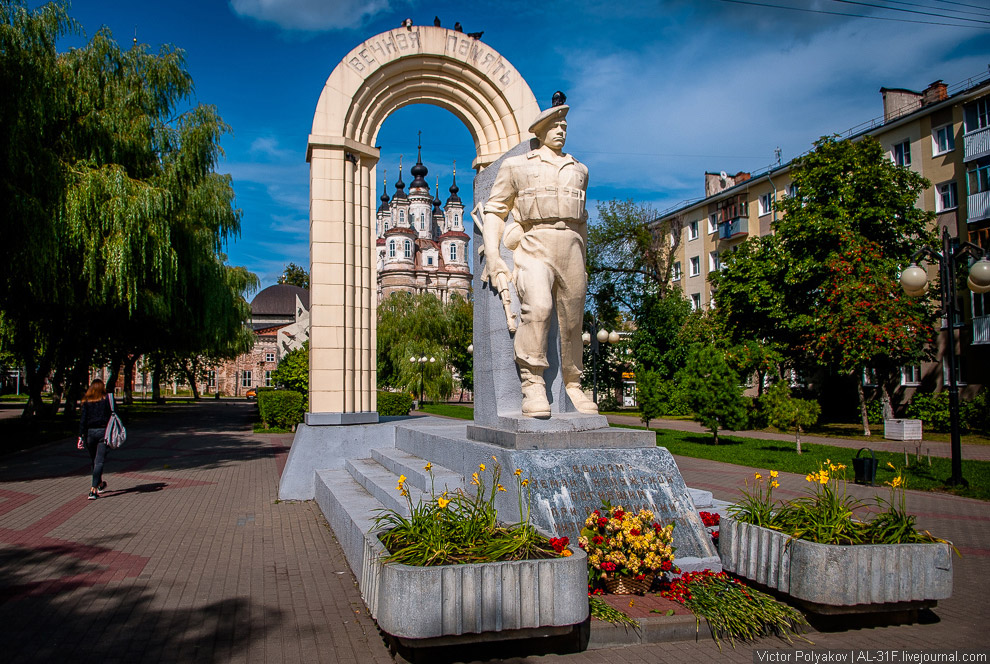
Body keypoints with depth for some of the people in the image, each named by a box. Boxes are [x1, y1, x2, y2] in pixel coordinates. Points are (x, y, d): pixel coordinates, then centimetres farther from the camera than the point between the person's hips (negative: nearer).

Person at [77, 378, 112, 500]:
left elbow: (83, 419, -2)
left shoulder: (86, 401, 3)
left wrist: (81, 436, -2)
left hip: (90, 432, 2)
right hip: (103, 431, -2)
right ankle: (93, 490, -11)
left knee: (94, 460, 18)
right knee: (99, 461, -3)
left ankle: (100, 484, 35)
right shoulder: (107, 399, -1)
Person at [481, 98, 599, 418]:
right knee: (537, 307, -29)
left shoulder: (579, 170, 23)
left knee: (572, 322, 3)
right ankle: (533, 385, -27)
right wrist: (492, 255, -3)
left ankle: (573, 387, 18)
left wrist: (583, 263, 27)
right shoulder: (516, 165, 14)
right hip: (534, 247, -4)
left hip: (571, 249, 4)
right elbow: (495, 211, 10)